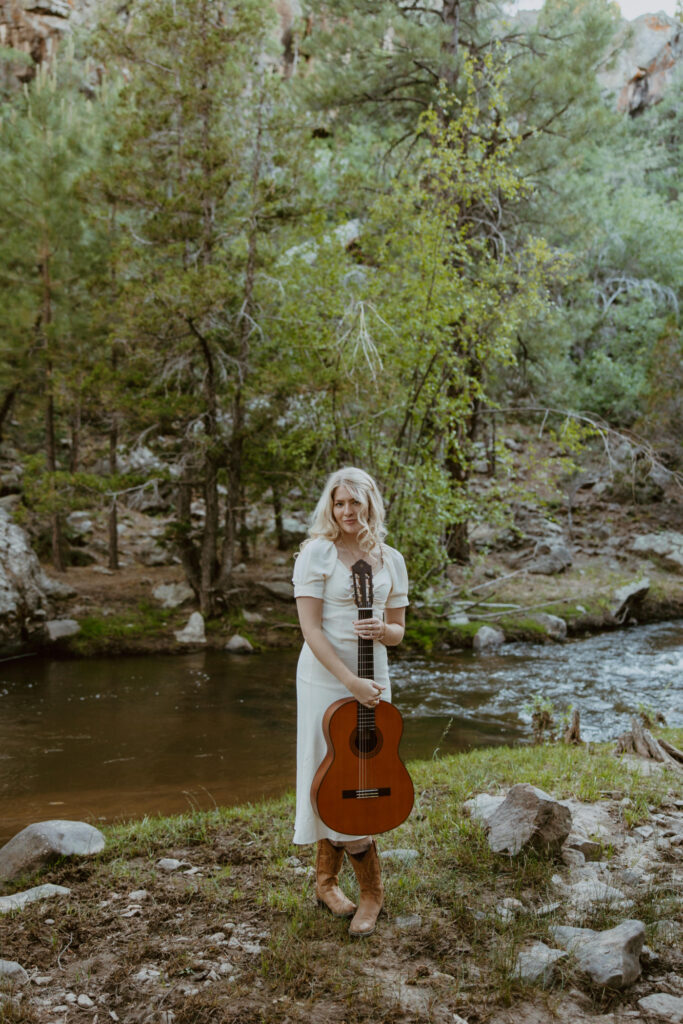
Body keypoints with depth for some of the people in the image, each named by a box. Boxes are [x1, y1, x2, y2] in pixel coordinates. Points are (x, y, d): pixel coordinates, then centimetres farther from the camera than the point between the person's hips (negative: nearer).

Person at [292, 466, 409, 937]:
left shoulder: (390, 560, 7)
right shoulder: (317, 553, -7)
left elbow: (398, 632, 11)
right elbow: (311, 628, -13)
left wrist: (382, 630, -13)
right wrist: (351, 682, -20)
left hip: (374, 680, 4)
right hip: (325, 679, -4)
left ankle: (326, 878, 26)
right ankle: (372, 890, 15)